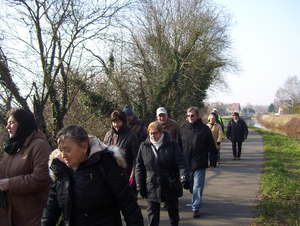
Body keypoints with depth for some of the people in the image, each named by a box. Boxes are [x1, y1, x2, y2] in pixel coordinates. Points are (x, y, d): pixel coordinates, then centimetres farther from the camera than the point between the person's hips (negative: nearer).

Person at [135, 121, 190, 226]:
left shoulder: (172, 145, -6)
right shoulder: (144, 147, 0)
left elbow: (182, 163, -10)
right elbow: (139, 167, 5)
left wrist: (185, 178, -26)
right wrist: (140, 186, 2)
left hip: (171, 186, -1)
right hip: (152, 189, 1)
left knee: (173, 209, 19)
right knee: (152, 213, 5)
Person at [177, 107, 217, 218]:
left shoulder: (204, 128, -2)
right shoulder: (183, 128, 3)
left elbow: (211, 146, 1)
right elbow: (178, 145, 9)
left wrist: (213, 162, -1)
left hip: (200, 164, -3)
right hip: (186, 163, 3)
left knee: (198, 186, -1)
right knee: (190, 186, 13)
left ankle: (196, 208, 6)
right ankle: (196, 200, 37)